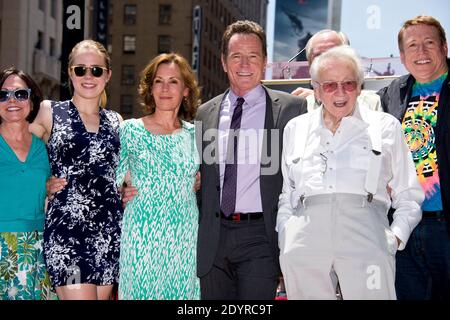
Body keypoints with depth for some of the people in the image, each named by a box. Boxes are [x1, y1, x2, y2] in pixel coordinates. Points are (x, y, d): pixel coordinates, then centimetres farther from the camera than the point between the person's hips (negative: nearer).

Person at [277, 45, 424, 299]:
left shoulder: (385, 126, 17)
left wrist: (396, 237, -1)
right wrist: (284, 240, 9)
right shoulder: (295, 129, 22)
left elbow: (409, 196, 15)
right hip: (304, 237, 2)